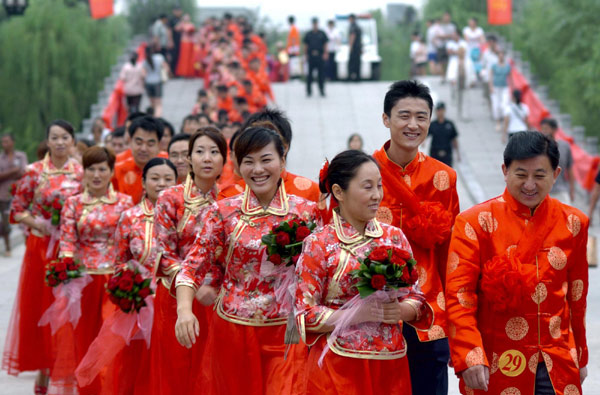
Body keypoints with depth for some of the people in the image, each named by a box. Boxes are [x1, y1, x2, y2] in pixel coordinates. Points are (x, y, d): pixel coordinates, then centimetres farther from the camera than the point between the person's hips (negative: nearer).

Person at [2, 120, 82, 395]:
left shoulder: (81, 172, 3)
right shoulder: (34, 172, -1)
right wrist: (37, 222, -13)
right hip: (41, 246, -1)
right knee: (38, 305, 1)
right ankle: (43, 370, 11)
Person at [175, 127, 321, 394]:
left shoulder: (305, 211, -1)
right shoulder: (223, 212, 0)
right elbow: (193, 266, -3)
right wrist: (184, 309, -18)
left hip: (285, 333, -1)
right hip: (231, 330, 1)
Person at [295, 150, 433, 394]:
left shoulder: (394, 237, 6)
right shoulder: (318, 244, -6)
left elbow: (416, 299, 10)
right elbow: (306, 315, -8)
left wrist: (400, 311, -11)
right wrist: (360, 313, -18)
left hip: (391, 363, 4)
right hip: (338, 365, -4)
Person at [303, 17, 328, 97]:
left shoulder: (322, 34, 6)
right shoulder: (308, 34, 7)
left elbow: (325, 45, 6)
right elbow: (305, 45, 9)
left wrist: (325, 54, -4)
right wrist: (306, 54, 3)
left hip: (320, 57, 0)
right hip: (311, 56, 0)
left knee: (321, 74, 2)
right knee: (310, 73, 1)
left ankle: (322, 91, 10)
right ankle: (309, 90, 11)